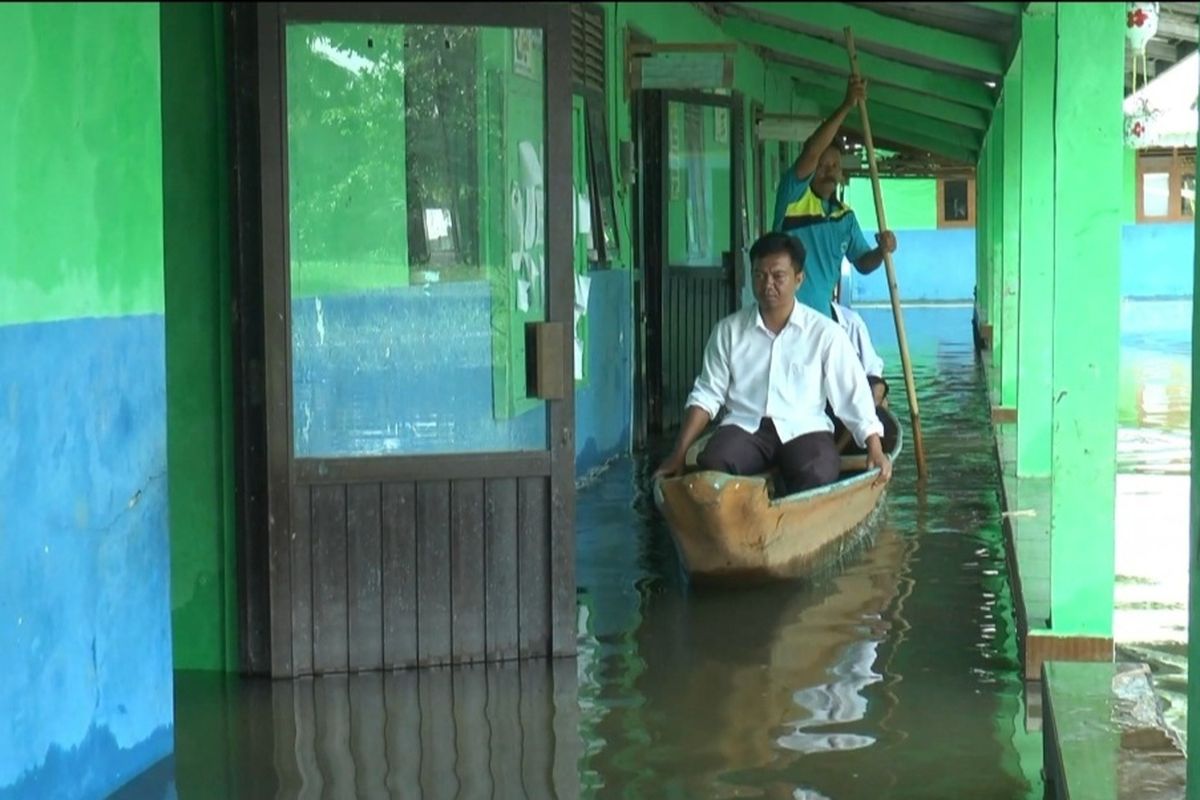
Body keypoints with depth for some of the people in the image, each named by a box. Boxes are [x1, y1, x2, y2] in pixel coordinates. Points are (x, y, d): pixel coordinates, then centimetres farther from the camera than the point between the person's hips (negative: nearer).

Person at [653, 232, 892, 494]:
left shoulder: (825, 333, 2)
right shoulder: (729, 330, 8)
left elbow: (854, 395, 3)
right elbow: (707, 395, 9)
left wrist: (875, 450, -9)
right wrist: (679, 453, 0)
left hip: (804, 429, -1)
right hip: (744, 426, 1)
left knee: (818, 474, -34)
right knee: (712, 465, -32)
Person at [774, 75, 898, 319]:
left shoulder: (845, 216, 13)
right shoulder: (793, 197, -5)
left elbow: (862, 263, 17)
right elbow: (812, 152, -21)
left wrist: (881, 251, -7)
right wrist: (846, 107, -27)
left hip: (821, 316, 7)